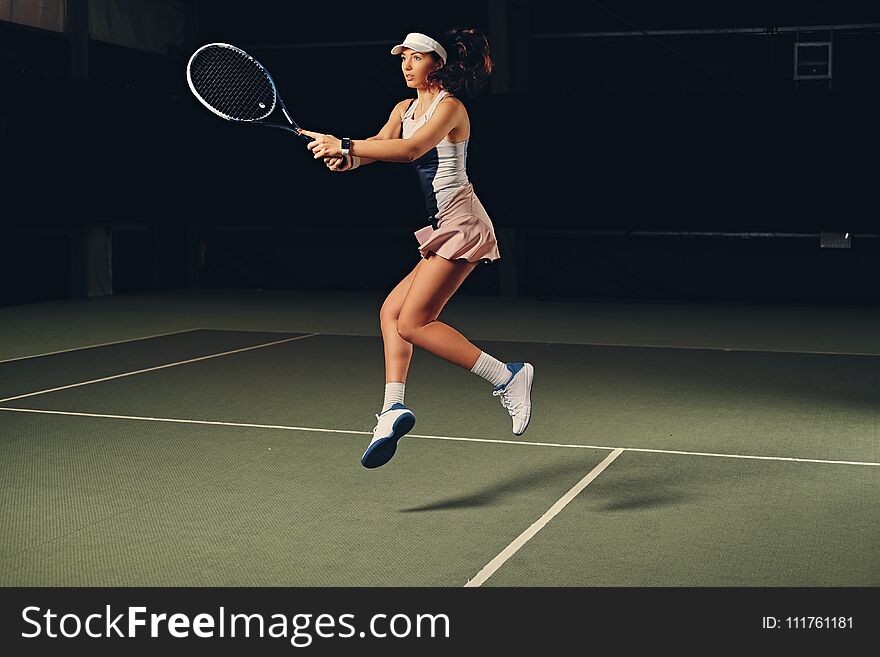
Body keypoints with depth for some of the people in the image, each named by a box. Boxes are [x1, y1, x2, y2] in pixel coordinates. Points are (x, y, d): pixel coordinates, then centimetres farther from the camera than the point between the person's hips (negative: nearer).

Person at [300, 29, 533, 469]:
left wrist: (343, 145, -27)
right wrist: (347, 159, -21)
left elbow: (410, 149, -25)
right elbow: (378, 145, 1)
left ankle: (506, 377, -11)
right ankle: (393, 408, 0)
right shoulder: (404, 109, 18)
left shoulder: (450, 107, -8)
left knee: (413, 322, -14)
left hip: (460, 225, -9)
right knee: (391, 311, 2)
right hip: (438, 233, 9)